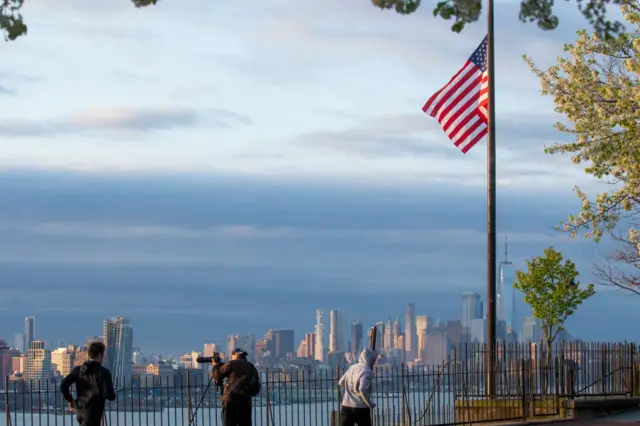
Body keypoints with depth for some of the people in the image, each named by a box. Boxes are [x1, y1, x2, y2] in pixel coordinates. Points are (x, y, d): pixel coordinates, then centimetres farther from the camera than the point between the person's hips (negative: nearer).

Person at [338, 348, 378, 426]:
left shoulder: (352, 368, 10)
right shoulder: (367, 371, -12)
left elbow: (341, 383, 21)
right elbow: (362, 390, -24)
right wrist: (370, 404, -12)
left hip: (346, 407, 6)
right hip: (361, 408, -6)